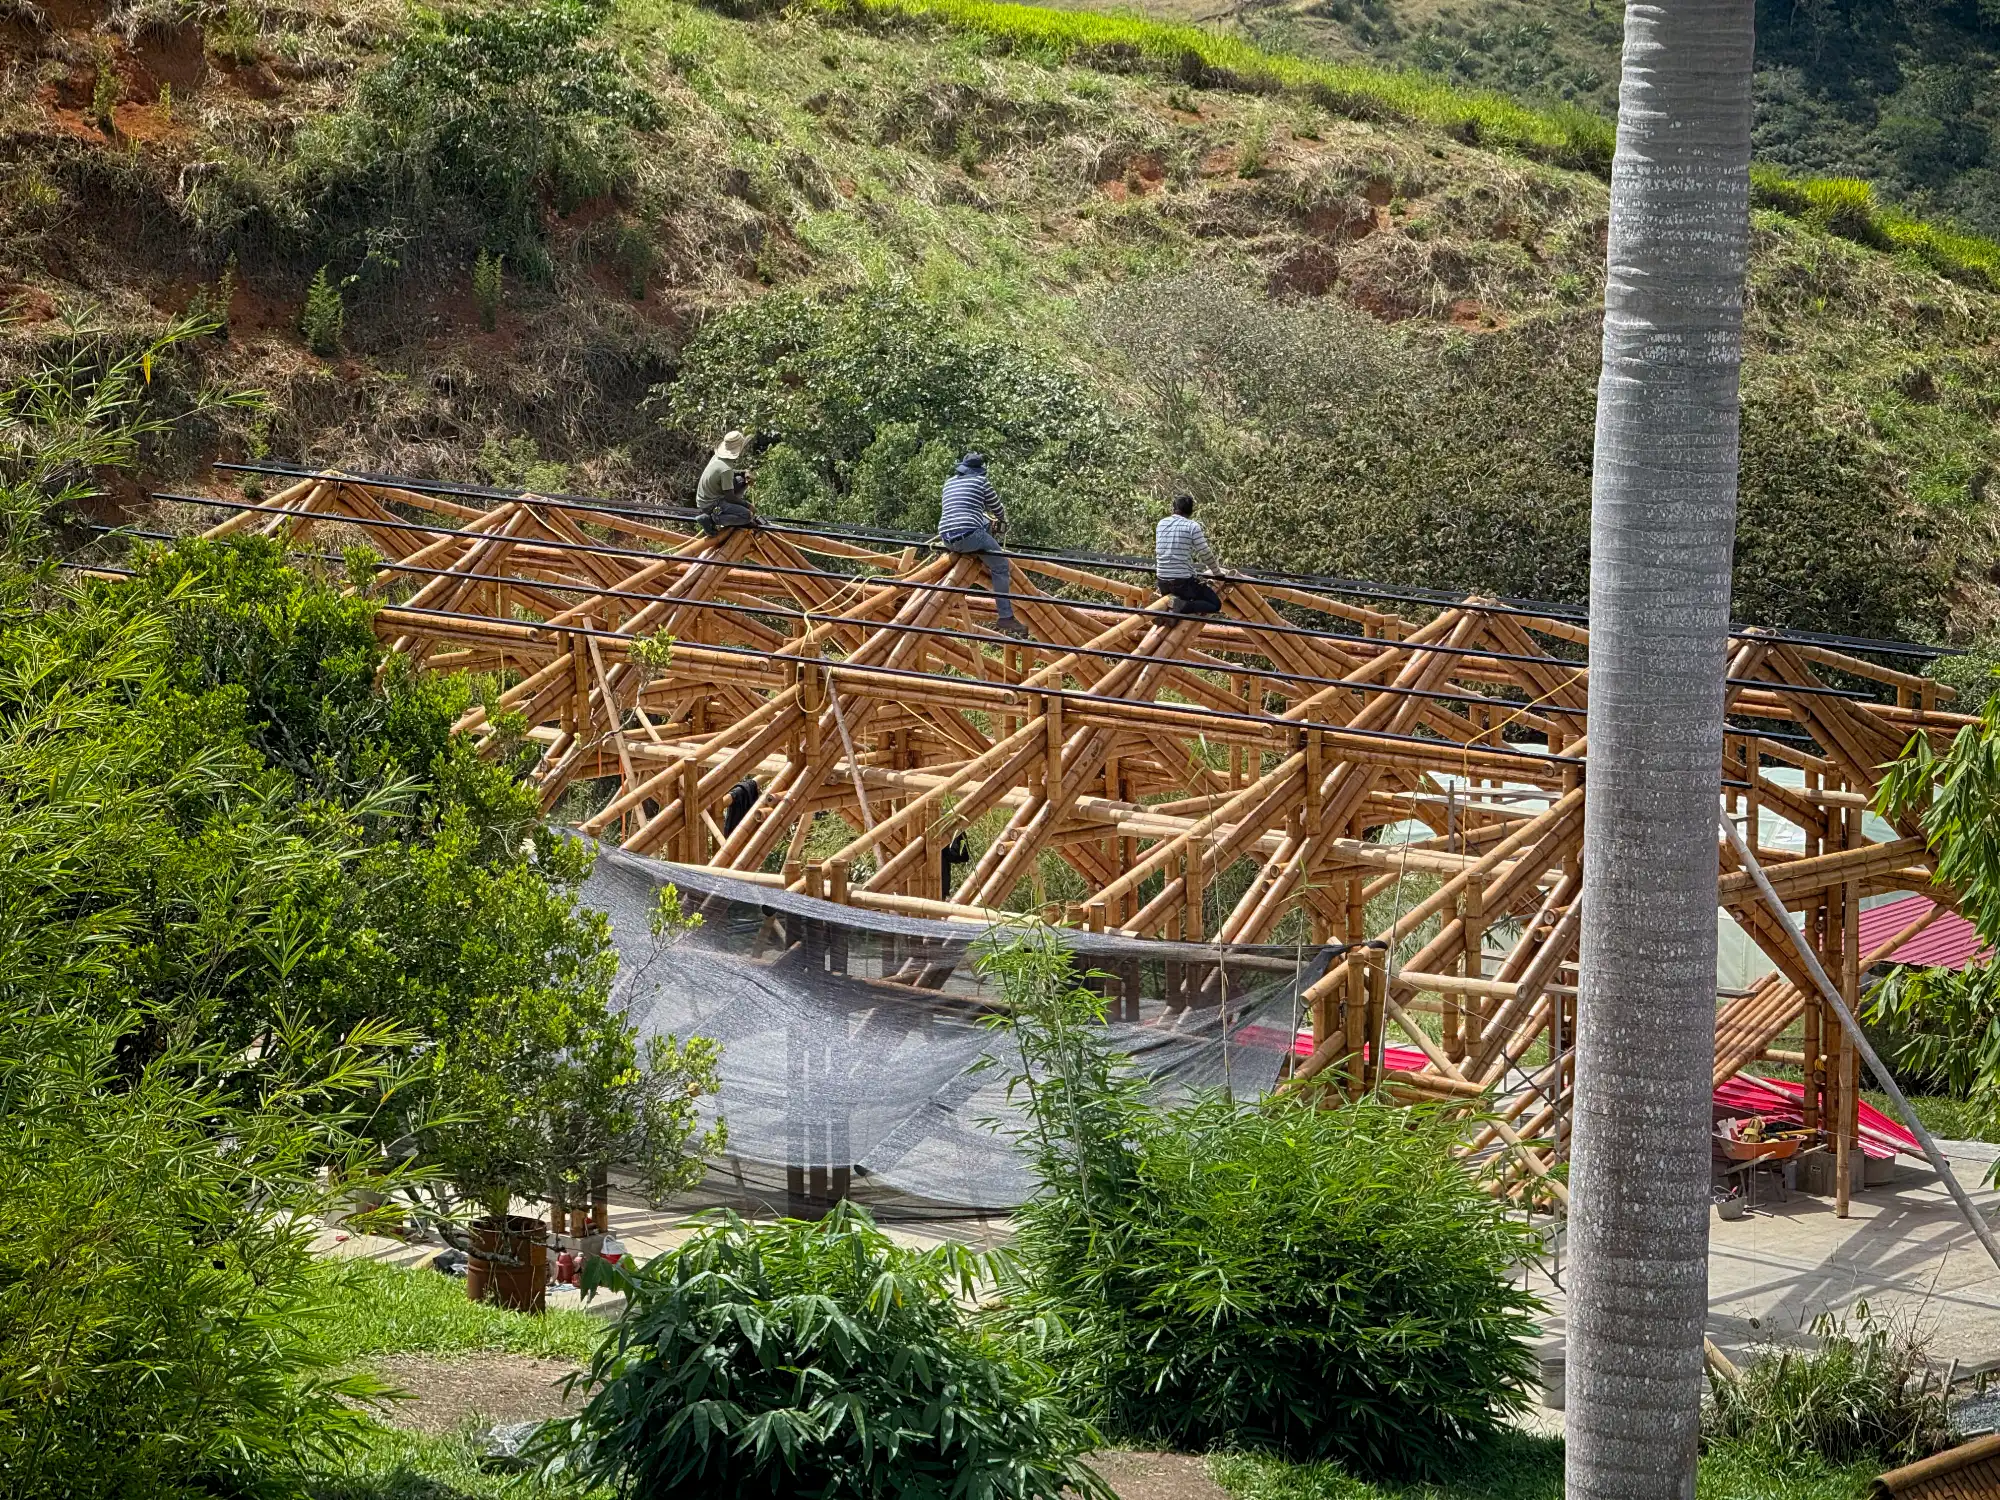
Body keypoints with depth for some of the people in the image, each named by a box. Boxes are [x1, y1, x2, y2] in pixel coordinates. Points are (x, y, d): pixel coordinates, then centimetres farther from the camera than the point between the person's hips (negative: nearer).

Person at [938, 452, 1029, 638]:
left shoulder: (949, 482, 22)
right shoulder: (981, 481, 5)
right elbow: (997, 510, 13)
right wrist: (1002, 520, 38)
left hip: (945, 536, 7)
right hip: (969, 535, -7)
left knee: (984, 522, 32)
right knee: (1000, 566, 2)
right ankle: (1005, 617, -7)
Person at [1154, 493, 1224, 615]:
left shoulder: (1162, 523, 7)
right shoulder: (1192, 526, -8)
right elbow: (1205, 554, -7)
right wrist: (1218, 572, 10)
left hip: (1163, 581, 6)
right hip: (1183, 581, -6)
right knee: (1215, 604, 1)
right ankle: (1183, 607, -19)